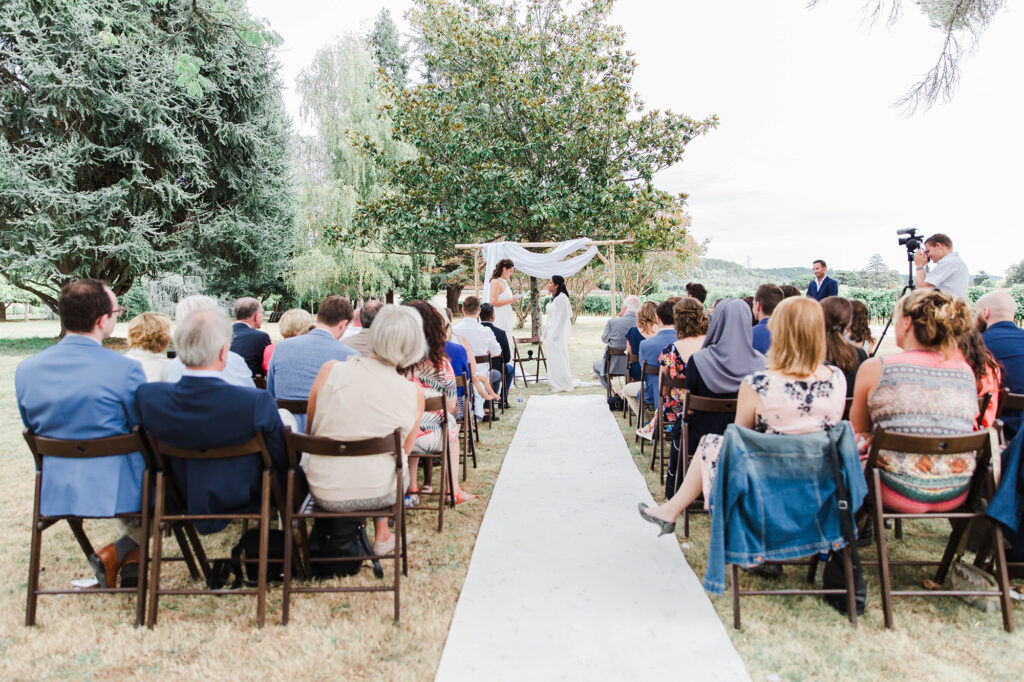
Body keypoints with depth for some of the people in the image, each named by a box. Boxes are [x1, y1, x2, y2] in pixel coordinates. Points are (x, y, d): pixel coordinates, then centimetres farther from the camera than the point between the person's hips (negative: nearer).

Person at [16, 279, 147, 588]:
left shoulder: (26, 370, -1)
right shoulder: (126, 369, -19)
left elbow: (34, 430, 13)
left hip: (54, 491, 7)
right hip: (117, 490, -6)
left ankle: (129, 551, 29)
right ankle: (119, 552, 8)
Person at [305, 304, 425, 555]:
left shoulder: (330, 371, -16)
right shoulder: (413, 393, -15)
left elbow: (310, 431, 0)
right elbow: (404, 450, 1)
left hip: (325, 494, 0)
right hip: (379, 494, 0)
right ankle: (382, 535, 39)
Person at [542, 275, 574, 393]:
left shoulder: (562, 298, -14)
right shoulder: (553, 298, 15)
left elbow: (563, 317, -18)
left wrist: (556, 334, -20)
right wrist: (545, 333, 18)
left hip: (559, 332, -9)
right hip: (551, 332, 9)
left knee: (559, 358, -5)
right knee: (552, 358, 11)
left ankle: (563, 384, 3)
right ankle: (555, 382, 19)